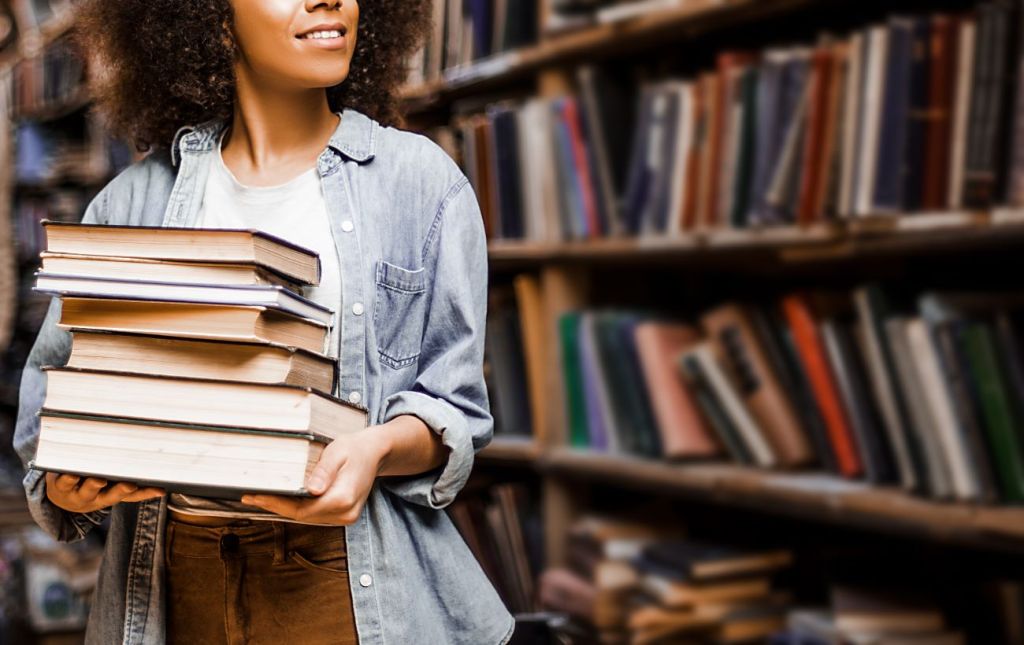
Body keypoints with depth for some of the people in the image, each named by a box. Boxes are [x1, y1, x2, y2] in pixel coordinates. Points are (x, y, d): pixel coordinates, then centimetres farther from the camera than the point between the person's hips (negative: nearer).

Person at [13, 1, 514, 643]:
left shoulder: (422, 181, 1)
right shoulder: (134, 201, 6)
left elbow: (454, 408, -1)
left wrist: (381, 448, -23)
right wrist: (65, 485, -14)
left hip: (350, 579, -1)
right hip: (179, 576, 2)